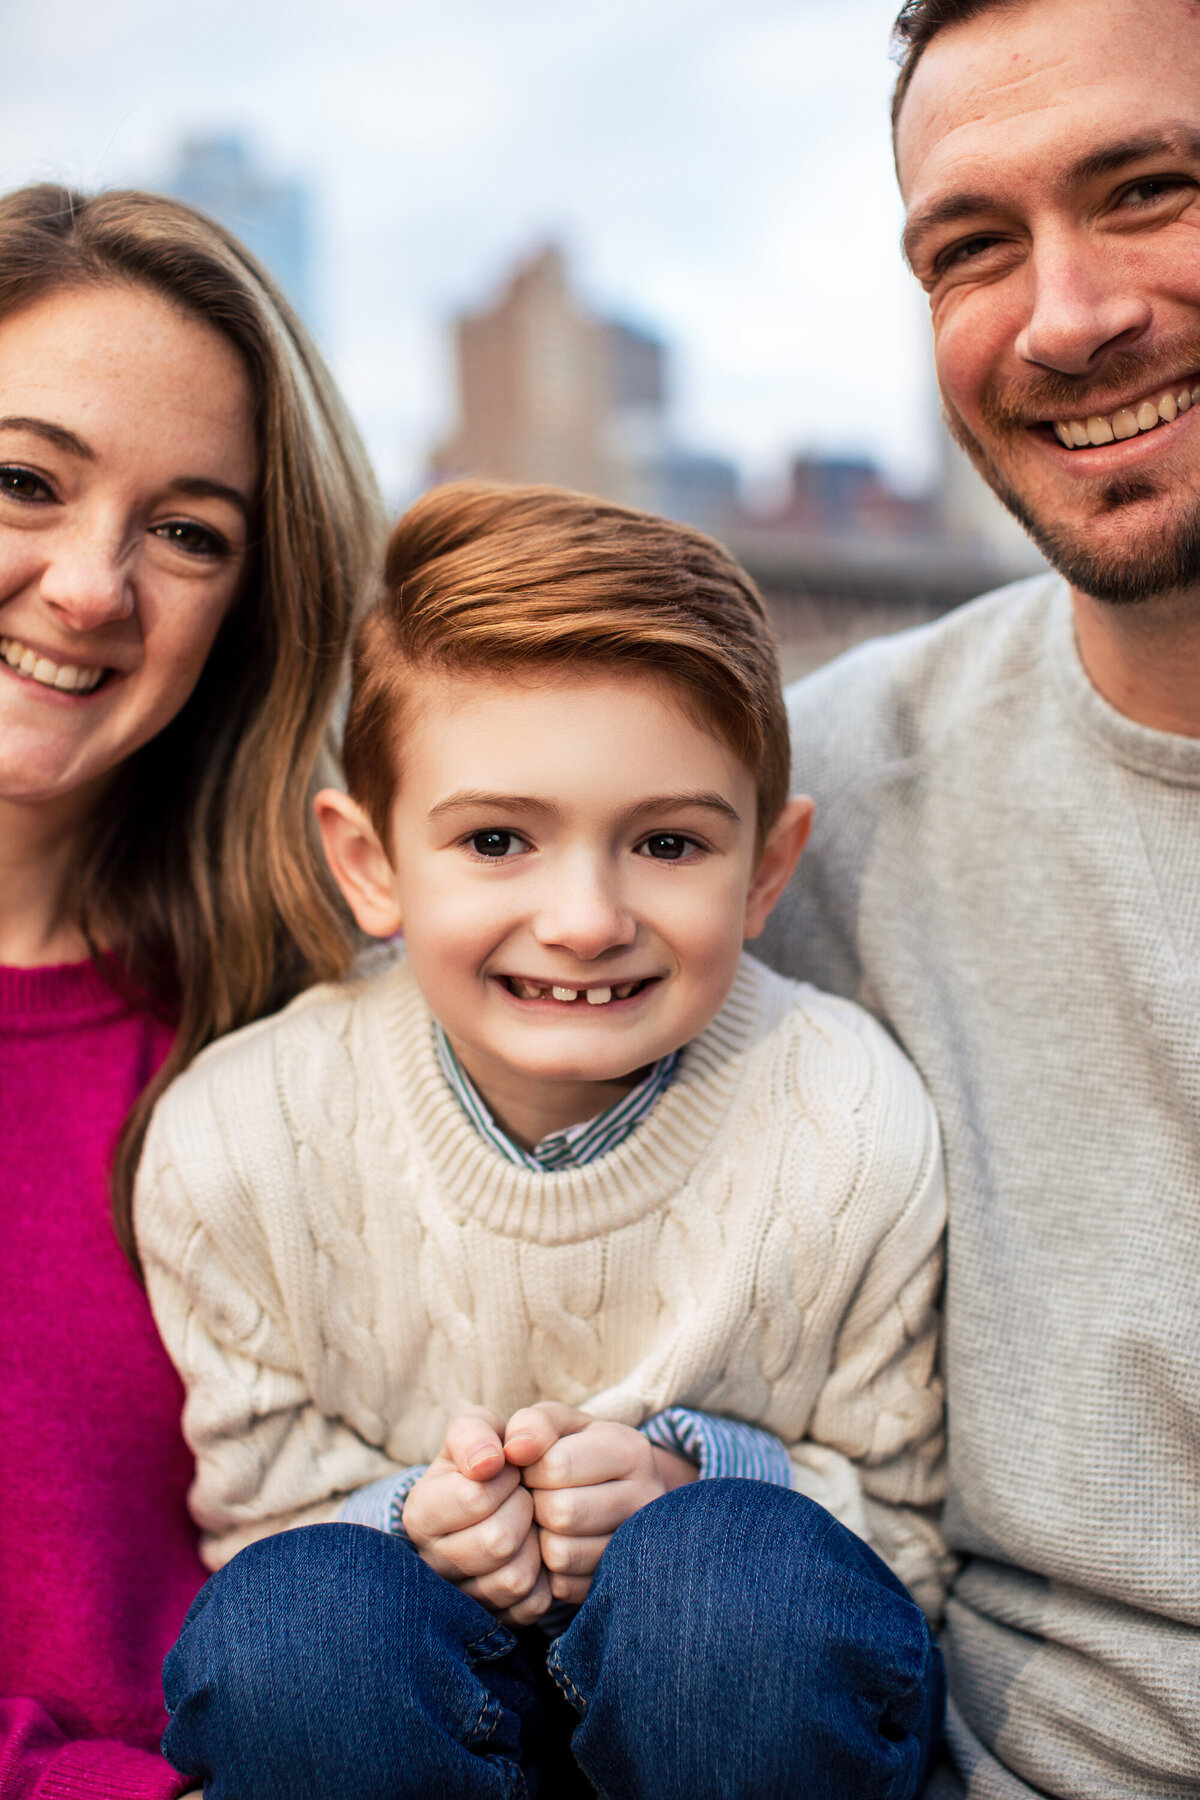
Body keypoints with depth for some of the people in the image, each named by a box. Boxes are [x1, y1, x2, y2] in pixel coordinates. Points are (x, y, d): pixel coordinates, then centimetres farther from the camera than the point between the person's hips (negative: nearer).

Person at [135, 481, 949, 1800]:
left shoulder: (857, 1136, -16)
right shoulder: (232, 1144, -14)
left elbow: (915, 1530, -3)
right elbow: (253, 1510, -1)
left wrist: (696, 1475, -22)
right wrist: (413, 1521, -22)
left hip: (746, 1689, 1)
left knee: (751, 1570, -31)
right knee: (294, 1611, -30)